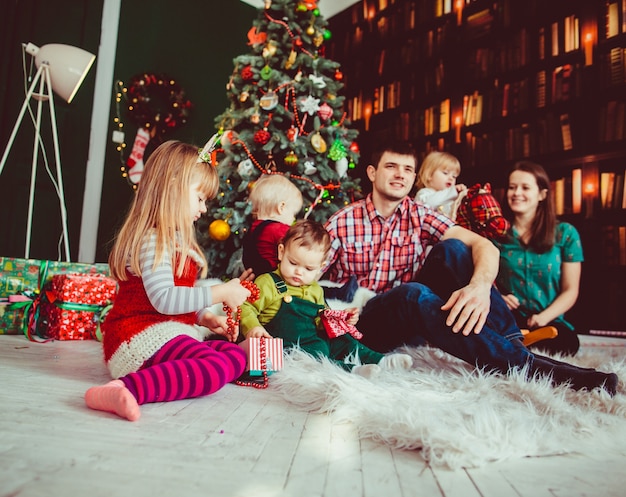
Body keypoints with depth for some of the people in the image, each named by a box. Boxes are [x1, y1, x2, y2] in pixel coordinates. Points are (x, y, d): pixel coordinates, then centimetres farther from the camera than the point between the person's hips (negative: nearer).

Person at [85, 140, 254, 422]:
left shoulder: (175, 242, 21)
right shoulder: (153, 240, -11)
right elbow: (163, 298, -23)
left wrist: (205, 318, 10)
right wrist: (220, 293, -17)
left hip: (167, 334, 11)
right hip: (142, 336, -11)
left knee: (236, 355, -2)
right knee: (217, 368, -30)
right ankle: (128, 388, -38)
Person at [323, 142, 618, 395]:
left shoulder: (419, 215, 1)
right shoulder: (341, 221, -5)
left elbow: (484, 245, -13)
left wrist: (480, 285, -35)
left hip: (412, 322, 3)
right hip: (365, 325, -3)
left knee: (451, 248, -18)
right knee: (412, 294, -36)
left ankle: (512, 342, -26)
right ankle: (526, 366, -33)